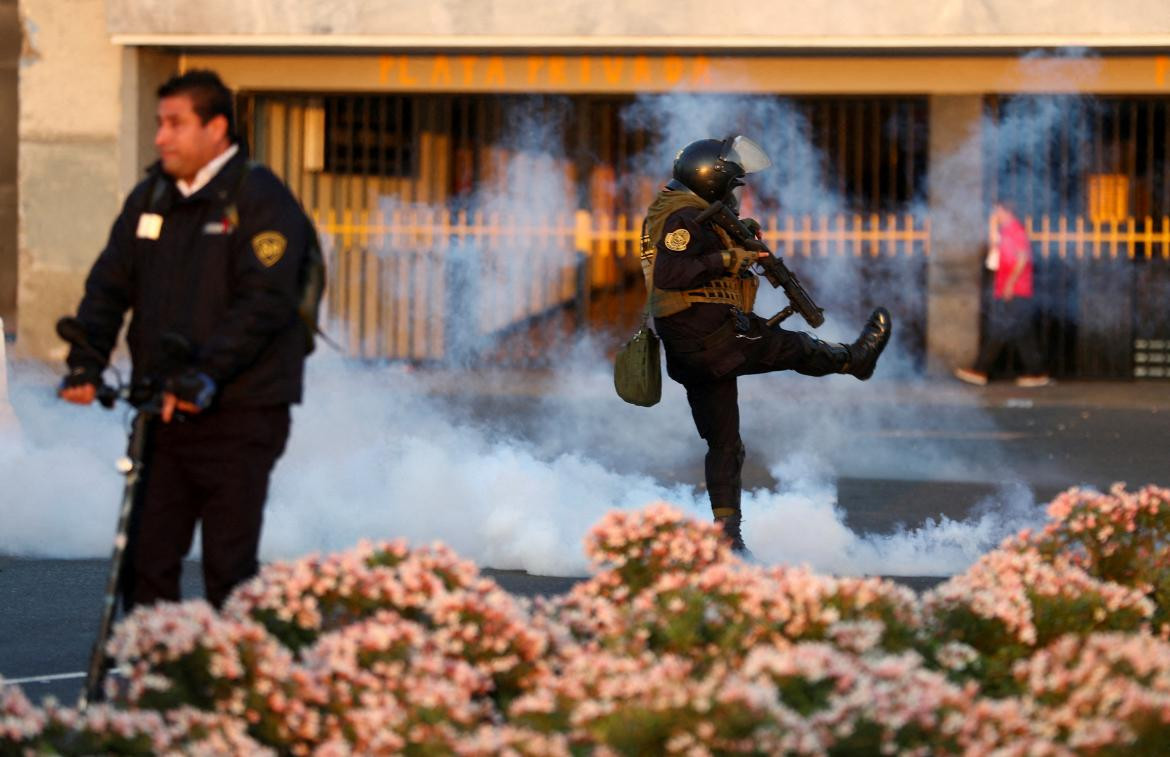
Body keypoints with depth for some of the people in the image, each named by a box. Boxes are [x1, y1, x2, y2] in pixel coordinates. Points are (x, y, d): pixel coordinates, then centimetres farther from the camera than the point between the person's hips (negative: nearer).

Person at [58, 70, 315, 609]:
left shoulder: (260, 200, -8)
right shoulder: (152, 196, 12)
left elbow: (265, 302, -19)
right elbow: (109, 286, 10)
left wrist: (206, 372, -29)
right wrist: (85, 362, -7)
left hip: (239, 417, -6)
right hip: (162, 412, 6)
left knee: (229, 570, -3)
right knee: (145, 561, 3)